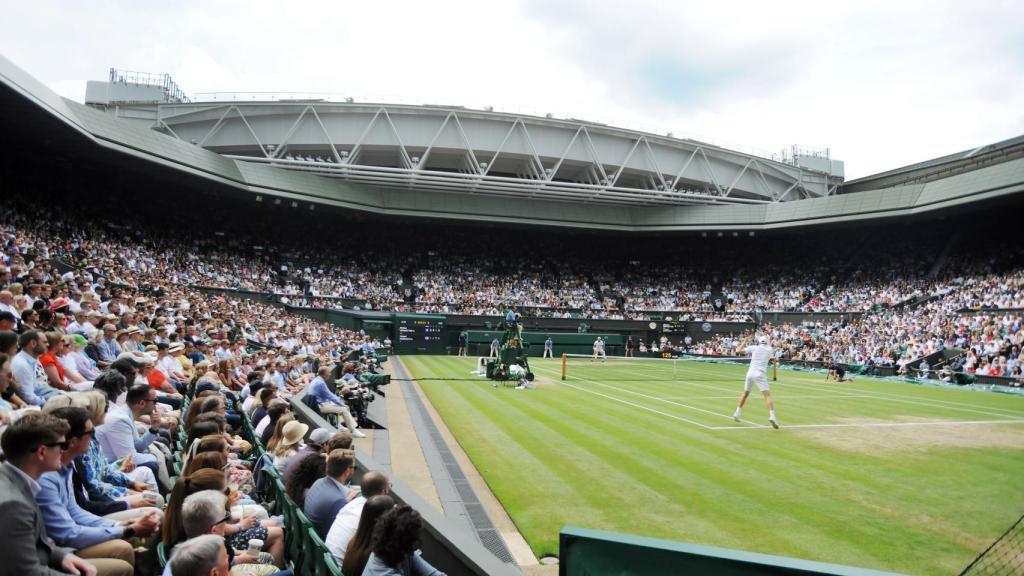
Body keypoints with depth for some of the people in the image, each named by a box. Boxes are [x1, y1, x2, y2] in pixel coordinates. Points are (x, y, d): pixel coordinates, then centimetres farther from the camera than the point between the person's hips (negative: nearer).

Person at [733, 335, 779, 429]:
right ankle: (772, 416, -28)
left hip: (750, 372, 3)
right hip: (760, 374, -3)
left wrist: (744, 341, 24)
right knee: (767, 395, -10)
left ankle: (737, 413, 28)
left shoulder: (755, 348, 6)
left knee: (745, 393, 21)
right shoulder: (769, 349, 7)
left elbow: (740, 350, 11)